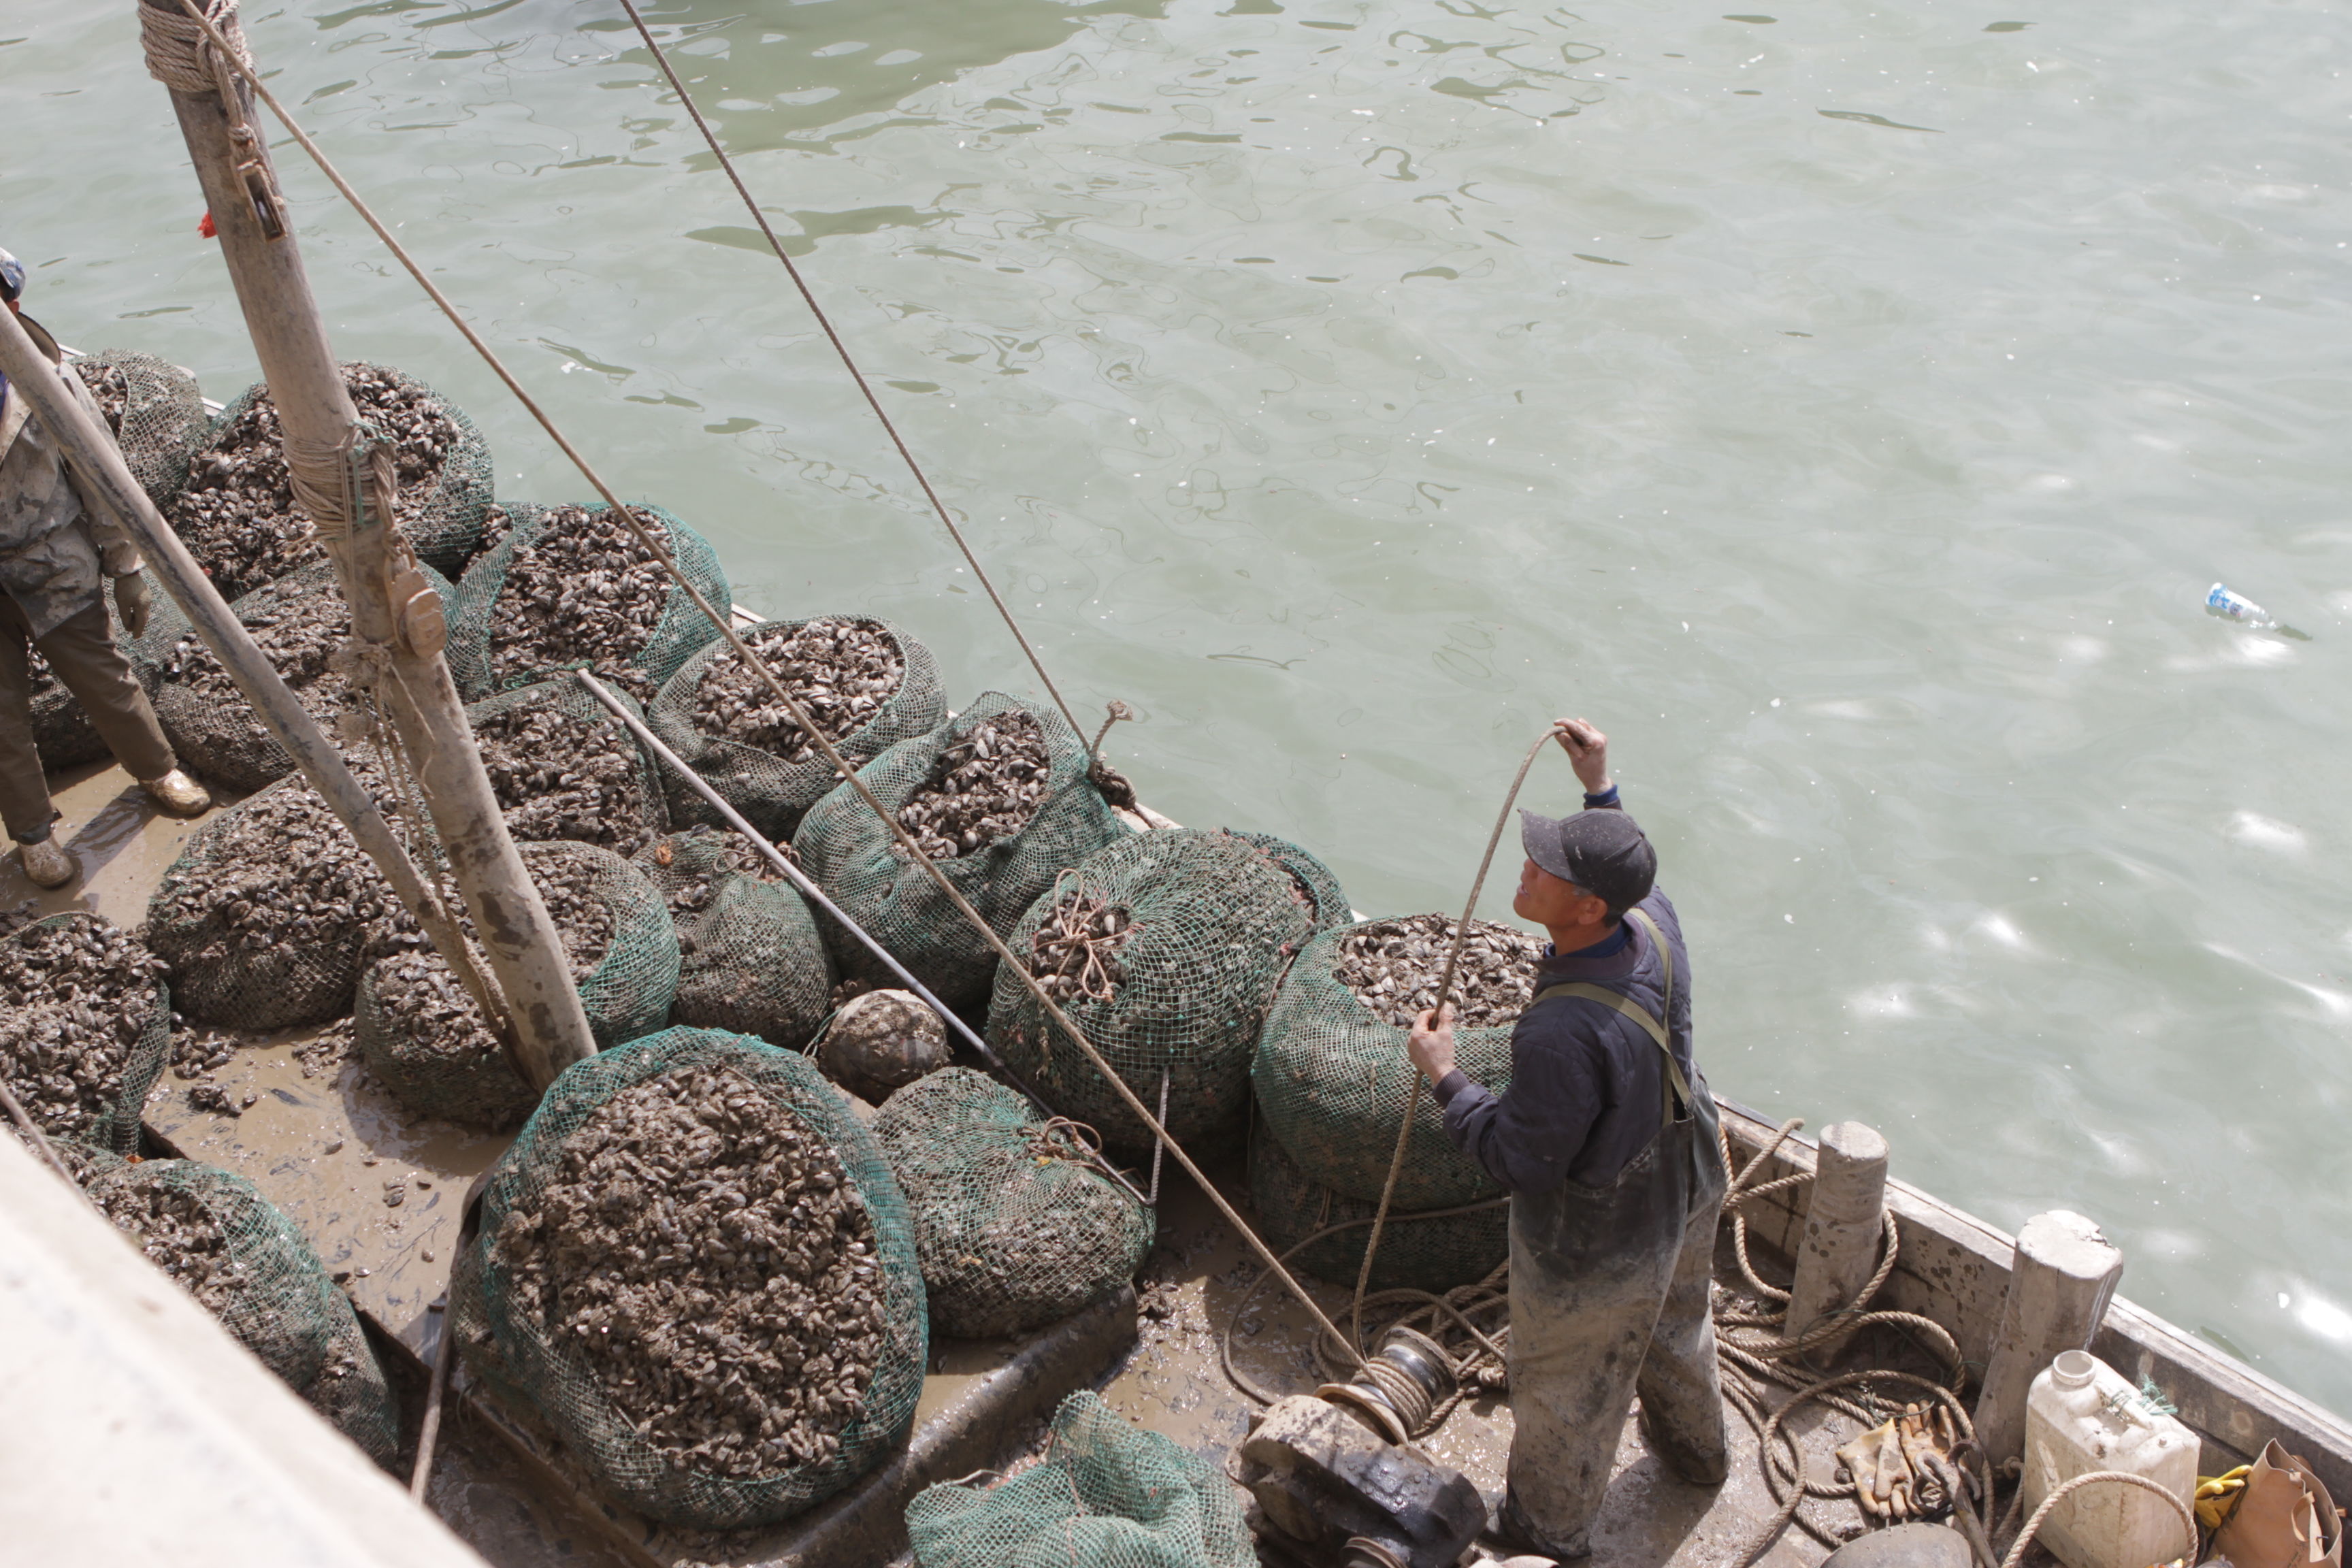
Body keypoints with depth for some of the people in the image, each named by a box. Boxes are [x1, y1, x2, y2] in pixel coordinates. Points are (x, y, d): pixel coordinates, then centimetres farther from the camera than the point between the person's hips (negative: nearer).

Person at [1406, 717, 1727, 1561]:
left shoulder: (1564, 1031, -43)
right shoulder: (1654, 924, -20)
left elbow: (1521, 1163, -30)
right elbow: (1630, 882, 8)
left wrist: (1444, 1078, -20)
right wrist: (1602, 788, 9)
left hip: (1596, 1248, -8)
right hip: (1683, 1191, 8)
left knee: (1566, 1392, 19)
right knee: (1674, 1325, 35)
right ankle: (1694, 1446, 63)